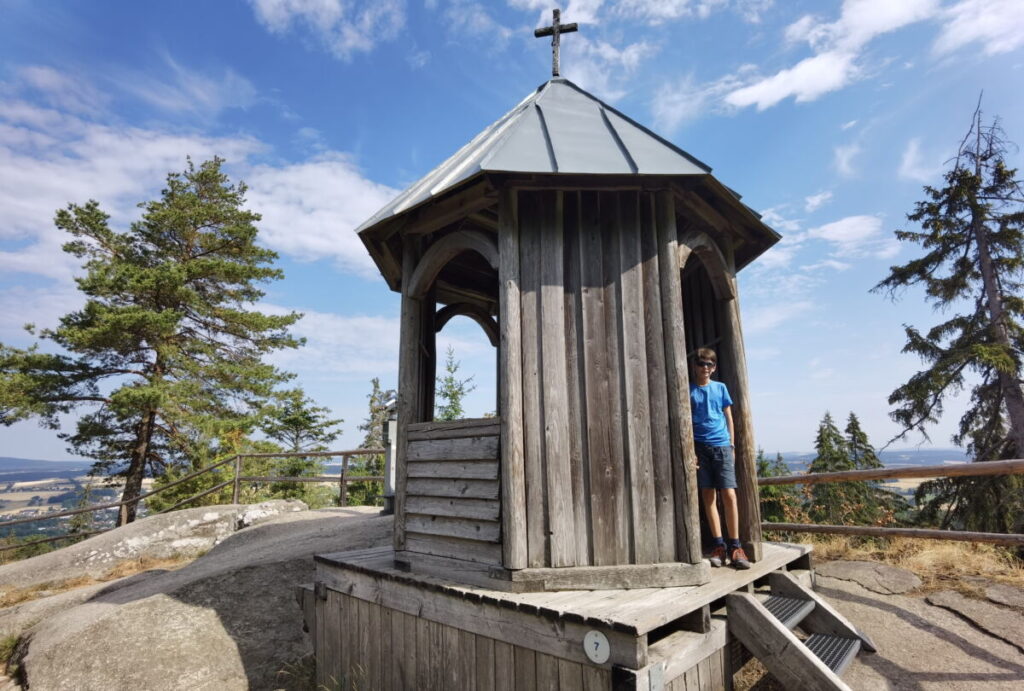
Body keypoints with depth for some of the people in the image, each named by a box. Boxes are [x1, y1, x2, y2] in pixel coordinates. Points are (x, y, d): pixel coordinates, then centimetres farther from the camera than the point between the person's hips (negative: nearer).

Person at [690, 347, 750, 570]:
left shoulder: (720, 387, 11)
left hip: (722, 445, 1)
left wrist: (732, 445, 7)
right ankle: (719, 545, 10)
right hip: (700, 446, -1)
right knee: (708, 496, 3)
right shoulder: (688, 390, 4)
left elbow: (729, 417, 14)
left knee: (729, 494, -6)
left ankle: (734, 547, 3)